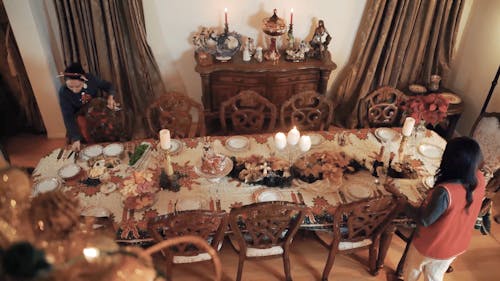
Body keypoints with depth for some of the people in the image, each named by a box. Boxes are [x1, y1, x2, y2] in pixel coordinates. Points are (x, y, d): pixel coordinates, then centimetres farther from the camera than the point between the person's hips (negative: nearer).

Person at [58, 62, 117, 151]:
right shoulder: (63, 92, -27)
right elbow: (68, 117, -24)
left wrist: (110, 97, -29)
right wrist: (76, 139, -31)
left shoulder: (91, 79, -24)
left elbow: (108, 86, -6)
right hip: (80, 116, -1)